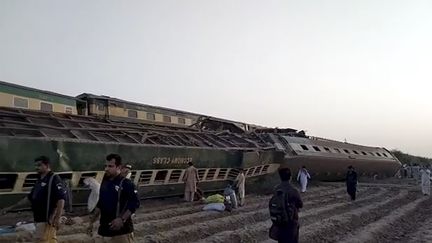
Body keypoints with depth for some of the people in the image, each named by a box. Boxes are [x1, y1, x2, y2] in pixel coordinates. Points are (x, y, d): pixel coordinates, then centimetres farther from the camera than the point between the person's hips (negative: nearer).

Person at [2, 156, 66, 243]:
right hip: (39, 219, 9)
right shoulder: (40, 181, 19)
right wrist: (11, 207, 28)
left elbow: (61, 199, -19)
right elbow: (29, 198, 27)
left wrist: (57, 218, -25)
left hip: (47, 220, -9)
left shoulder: (54, 179, -10)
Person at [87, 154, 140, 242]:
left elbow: (135, 203, -14)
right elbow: (100, 204, 18)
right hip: (104, 228, 7)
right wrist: (92, 222, 15)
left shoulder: (126, 183, -11)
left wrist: (122, 219, -23)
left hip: (121, 229, -6)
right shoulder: (104, 183, 10)